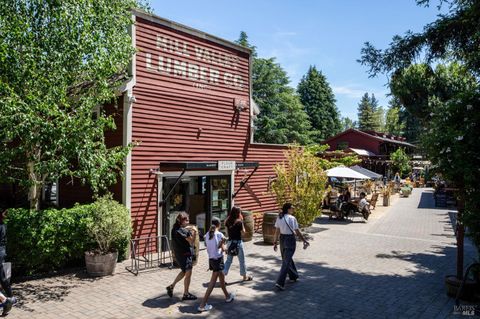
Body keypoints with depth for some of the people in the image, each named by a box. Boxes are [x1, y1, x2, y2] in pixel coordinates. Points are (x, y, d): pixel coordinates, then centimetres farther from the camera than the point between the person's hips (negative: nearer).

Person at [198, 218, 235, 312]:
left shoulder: (207, 235, 4)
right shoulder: (220, 235, -13)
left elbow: (207, 248, 3)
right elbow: (223, 248, -12)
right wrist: (224, 248, 7)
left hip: (211, 259, 7)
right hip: (218, 259, -7)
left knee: (222, 277, 24)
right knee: (213, 282, -3)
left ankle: (227, 296, 41)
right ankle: (203, 305, -6)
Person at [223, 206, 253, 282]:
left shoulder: (227, 221, -2)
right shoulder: (239, 222, -17)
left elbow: (227, 231, 6)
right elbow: (243, 231, -6)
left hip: (230, 242, 5)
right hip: (238, 242, -5)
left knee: (229, 260, 14)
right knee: (242, 260, 12)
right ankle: (245, 276, 26)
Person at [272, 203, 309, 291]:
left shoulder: (279, 218, 0)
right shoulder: (292, 218, -14)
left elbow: (277, 231, 1)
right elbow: (297, 232, -11)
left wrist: (275, 242, 8)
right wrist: (305, 241, -2)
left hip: (282, 239, 6)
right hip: (290, 240, -6)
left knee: (286, 259, 23)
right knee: (286, 262, -4)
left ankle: (293, 276, 41)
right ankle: (280, 283, -9)